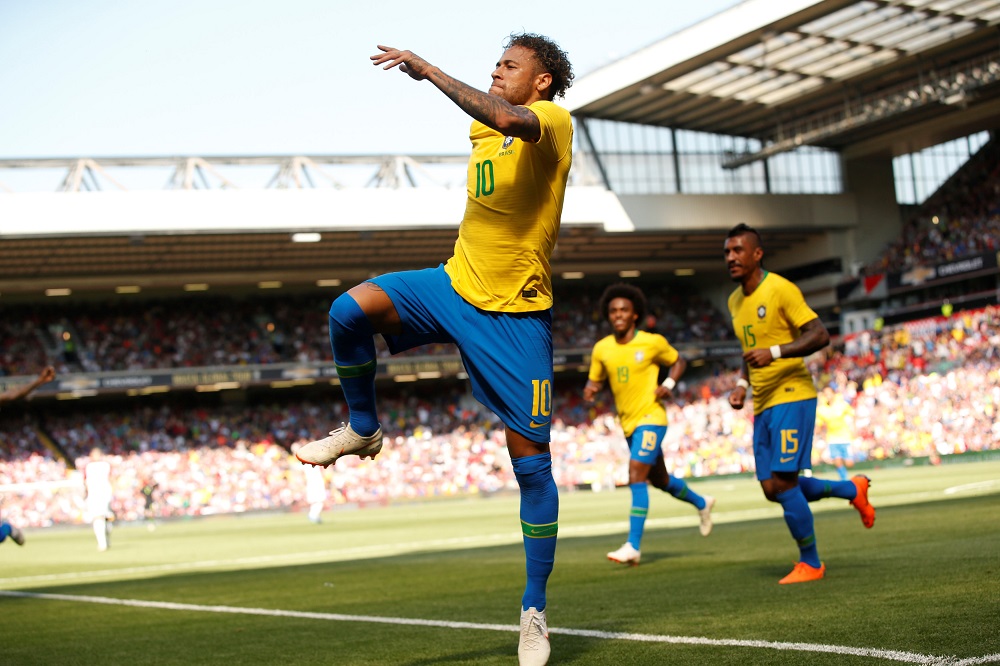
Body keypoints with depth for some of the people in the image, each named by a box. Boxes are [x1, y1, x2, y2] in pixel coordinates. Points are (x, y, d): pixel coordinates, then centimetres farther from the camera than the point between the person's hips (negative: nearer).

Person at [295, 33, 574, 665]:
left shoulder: (554, 120, -11)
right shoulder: (483, 127, 11)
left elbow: (508, 119, -34)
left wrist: (428, 69, -28)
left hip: (517, 312, -6)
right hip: (456, 284, 6)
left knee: (531, 464, -3)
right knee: (350, 310, -20)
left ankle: (535, 612, 8)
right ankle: (363, 429, 5)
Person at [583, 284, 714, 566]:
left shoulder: (653, 342, -8)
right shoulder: (601, 349, 2)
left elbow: (679, 361, 8)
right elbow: (595, 380, 13)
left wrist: (668, 384, -10)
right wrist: (591, 390, -10)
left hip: (650, 418, -6)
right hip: (628, 423, 6)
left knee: (636, 476, -19)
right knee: (659, 480, 18)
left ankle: (633, 546, -20)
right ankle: (702, 503, 46)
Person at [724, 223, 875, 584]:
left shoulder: (780, 289, -11)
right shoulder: (735, 301, 14)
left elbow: (820, 334, -17)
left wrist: (775, 352, -27)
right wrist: (742, 384, 11)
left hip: (791, 396, -8)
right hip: (763, 405, 8)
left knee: (783, 483, -12)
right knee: (772, 489, 6)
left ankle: (810, 563, 5)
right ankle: (852, 489, 26)